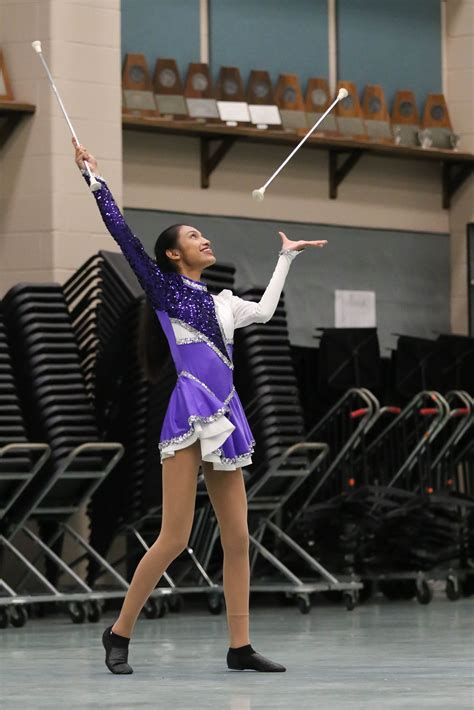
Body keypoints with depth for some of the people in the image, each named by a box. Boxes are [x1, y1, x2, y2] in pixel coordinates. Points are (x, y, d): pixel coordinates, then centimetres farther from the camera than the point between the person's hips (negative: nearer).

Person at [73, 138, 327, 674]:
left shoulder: (221, 302, 21)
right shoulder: (163, 288, 3)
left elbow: (264, 311, 38)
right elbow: (122, 232, -1)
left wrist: (286, 256, 45)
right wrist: (93, 176, 1)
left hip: (224, 418, 7)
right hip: (188, 415, -7)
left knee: (238, 538, 3)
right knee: (174, 538, -11)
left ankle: (240, 646, 6)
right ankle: (119, 633, 2)